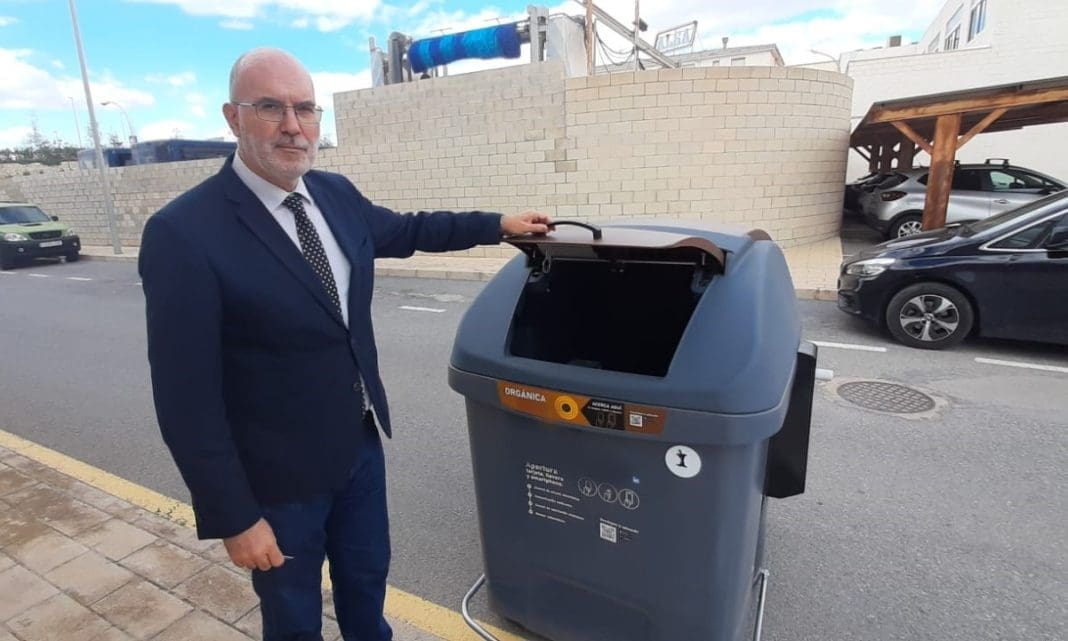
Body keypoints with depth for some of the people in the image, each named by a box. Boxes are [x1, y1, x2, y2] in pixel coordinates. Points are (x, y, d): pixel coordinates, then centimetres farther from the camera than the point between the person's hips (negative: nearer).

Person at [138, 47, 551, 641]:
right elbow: (187, 397, -19)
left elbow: (404, 229, 17)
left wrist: (498, 225, 15)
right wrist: (234, 516, -16)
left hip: (360, 442, 6)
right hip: (277, 474, -5)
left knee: (368, 576, 28)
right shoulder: (183, 233, -22)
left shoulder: (336, 193, -3)